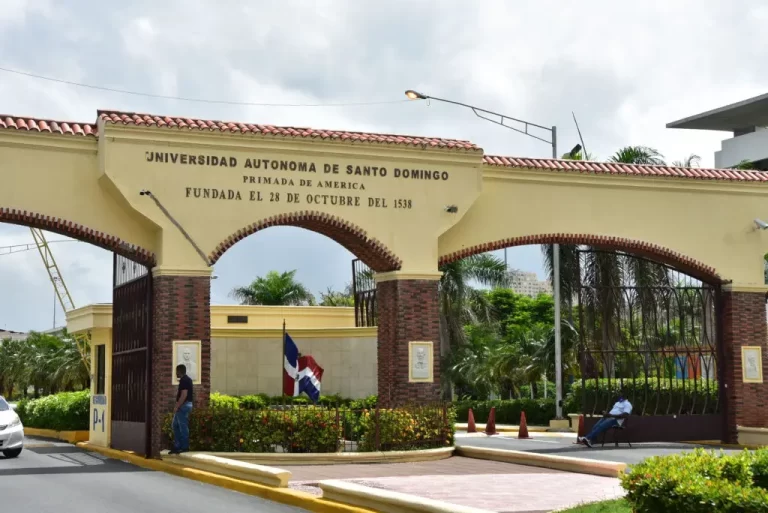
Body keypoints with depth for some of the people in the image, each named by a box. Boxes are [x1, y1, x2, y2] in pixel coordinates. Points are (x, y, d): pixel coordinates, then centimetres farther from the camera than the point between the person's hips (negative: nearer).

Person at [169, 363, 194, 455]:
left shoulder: (184, 380, -17)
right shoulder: (187, 379, 15)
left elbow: (184, 395, -24)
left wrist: (177, 406, -22)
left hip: (183, 405, -11)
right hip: (185, 405, 11)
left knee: (183, 426, -5)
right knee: (175, 425, 14)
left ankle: (184, 447, 1)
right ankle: (177, 446, 16)